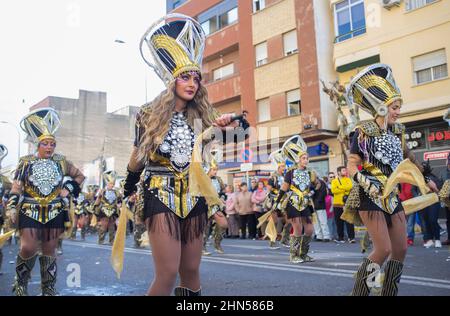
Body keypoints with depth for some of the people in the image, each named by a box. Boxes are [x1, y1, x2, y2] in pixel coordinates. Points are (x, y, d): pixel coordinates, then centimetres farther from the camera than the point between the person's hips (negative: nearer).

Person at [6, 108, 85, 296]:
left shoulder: (61, 162, 6)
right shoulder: (26, 162, 3)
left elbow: (80, 176, 18)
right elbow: (16, 187, 0)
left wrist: (68, 189, 3)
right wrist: (12, 207, -8)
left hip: (55, 212, 2)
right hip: (30, 211, -1)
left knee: (49, 251, 6)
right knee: (29, 248, -11)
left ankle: (49, 290, 17)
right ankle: (21, 283, 17)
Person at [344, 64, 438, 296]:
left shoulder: (398, 131, 9)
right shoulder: (363, 132, -11)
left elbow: (404, 160, 20)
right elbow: (352, 166, -13)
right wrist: (368, 184, -27)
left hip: (392, 195, 7)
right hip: (370, 196, -7)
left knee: (401, 249, 7)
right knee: (383, 250, -12)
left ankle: (389, 292, 21)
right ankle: (358, 292, 2)